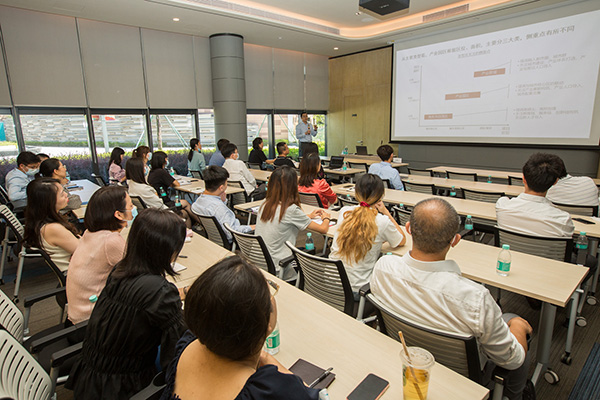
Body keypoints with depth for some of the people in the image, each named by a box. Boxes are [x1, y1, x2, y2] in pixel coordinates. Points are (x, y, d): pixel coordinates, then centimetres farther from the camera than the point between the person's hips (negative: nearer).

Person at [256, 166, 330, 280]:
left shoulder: (265, 205, 0)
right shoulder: (291, 210, -21)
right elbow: (323, 229, -11)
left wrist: (309, 216, 24)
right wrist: (326, 218, 11)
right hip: (277, 270, -7)